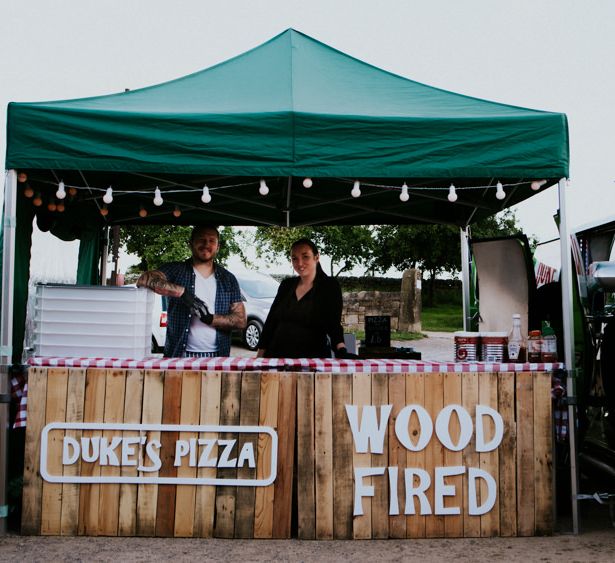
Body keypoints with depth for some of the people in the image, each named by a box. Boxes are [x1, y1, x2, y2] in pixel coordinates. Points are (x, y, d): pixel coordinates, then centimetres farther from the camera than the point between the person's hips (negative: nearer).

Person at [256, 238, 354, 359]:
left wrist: (341, 350, -33)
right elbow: (271, 320, 9)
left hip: (312, 358, -4)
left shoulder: (330, 286, -6)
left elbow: (333, 325, -15)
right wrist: (261, 353, 4)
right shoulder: (286, 284, 6)